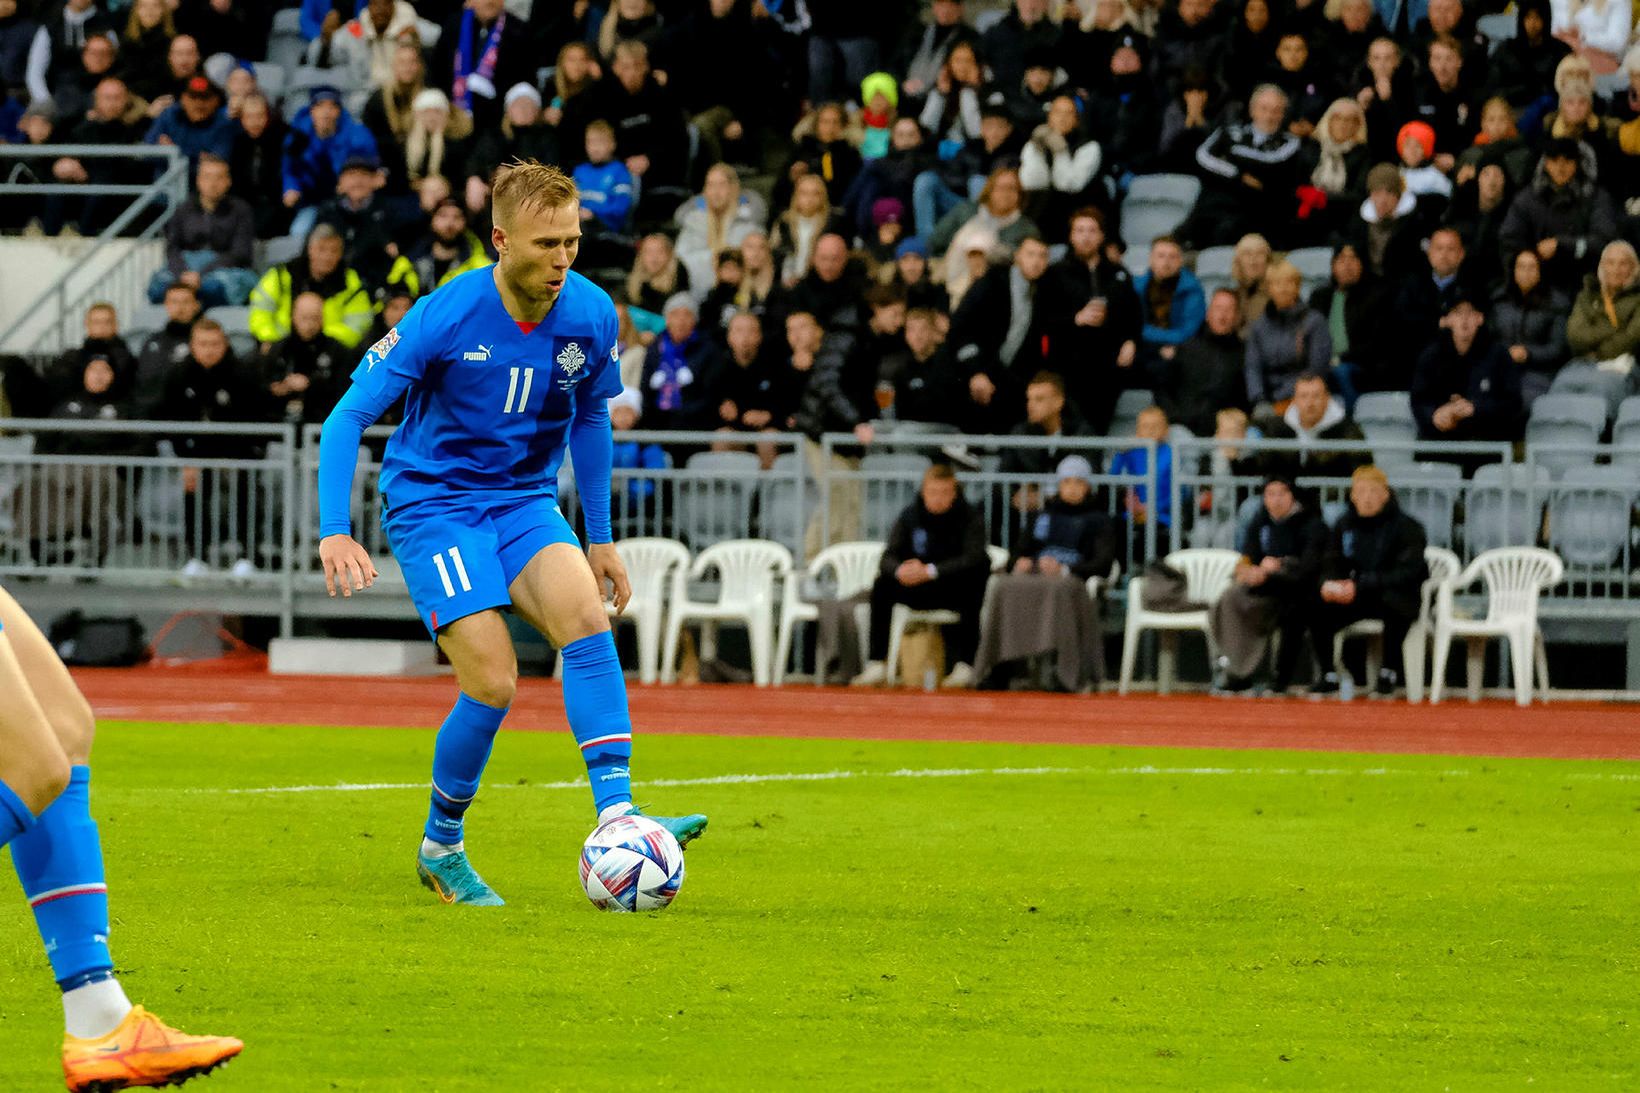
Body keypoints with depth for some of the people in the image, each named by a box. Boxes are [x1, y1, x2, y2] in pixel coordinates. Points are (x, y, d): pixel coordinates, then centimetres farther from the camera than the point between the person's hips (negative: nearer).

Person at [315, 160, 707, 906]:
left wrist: (600, 538, 15)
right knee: (493, 683, -17)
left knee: (584, 613, -25)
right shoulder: (445, 318, -18)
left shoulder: (591, 315, -6)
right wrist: (334, 531, -25)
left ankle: (617, 819, -30)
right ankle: (440, 846, 7)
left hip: (524, 502, 4)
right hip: (434, 502, -4)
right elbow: (347, 418, -14)